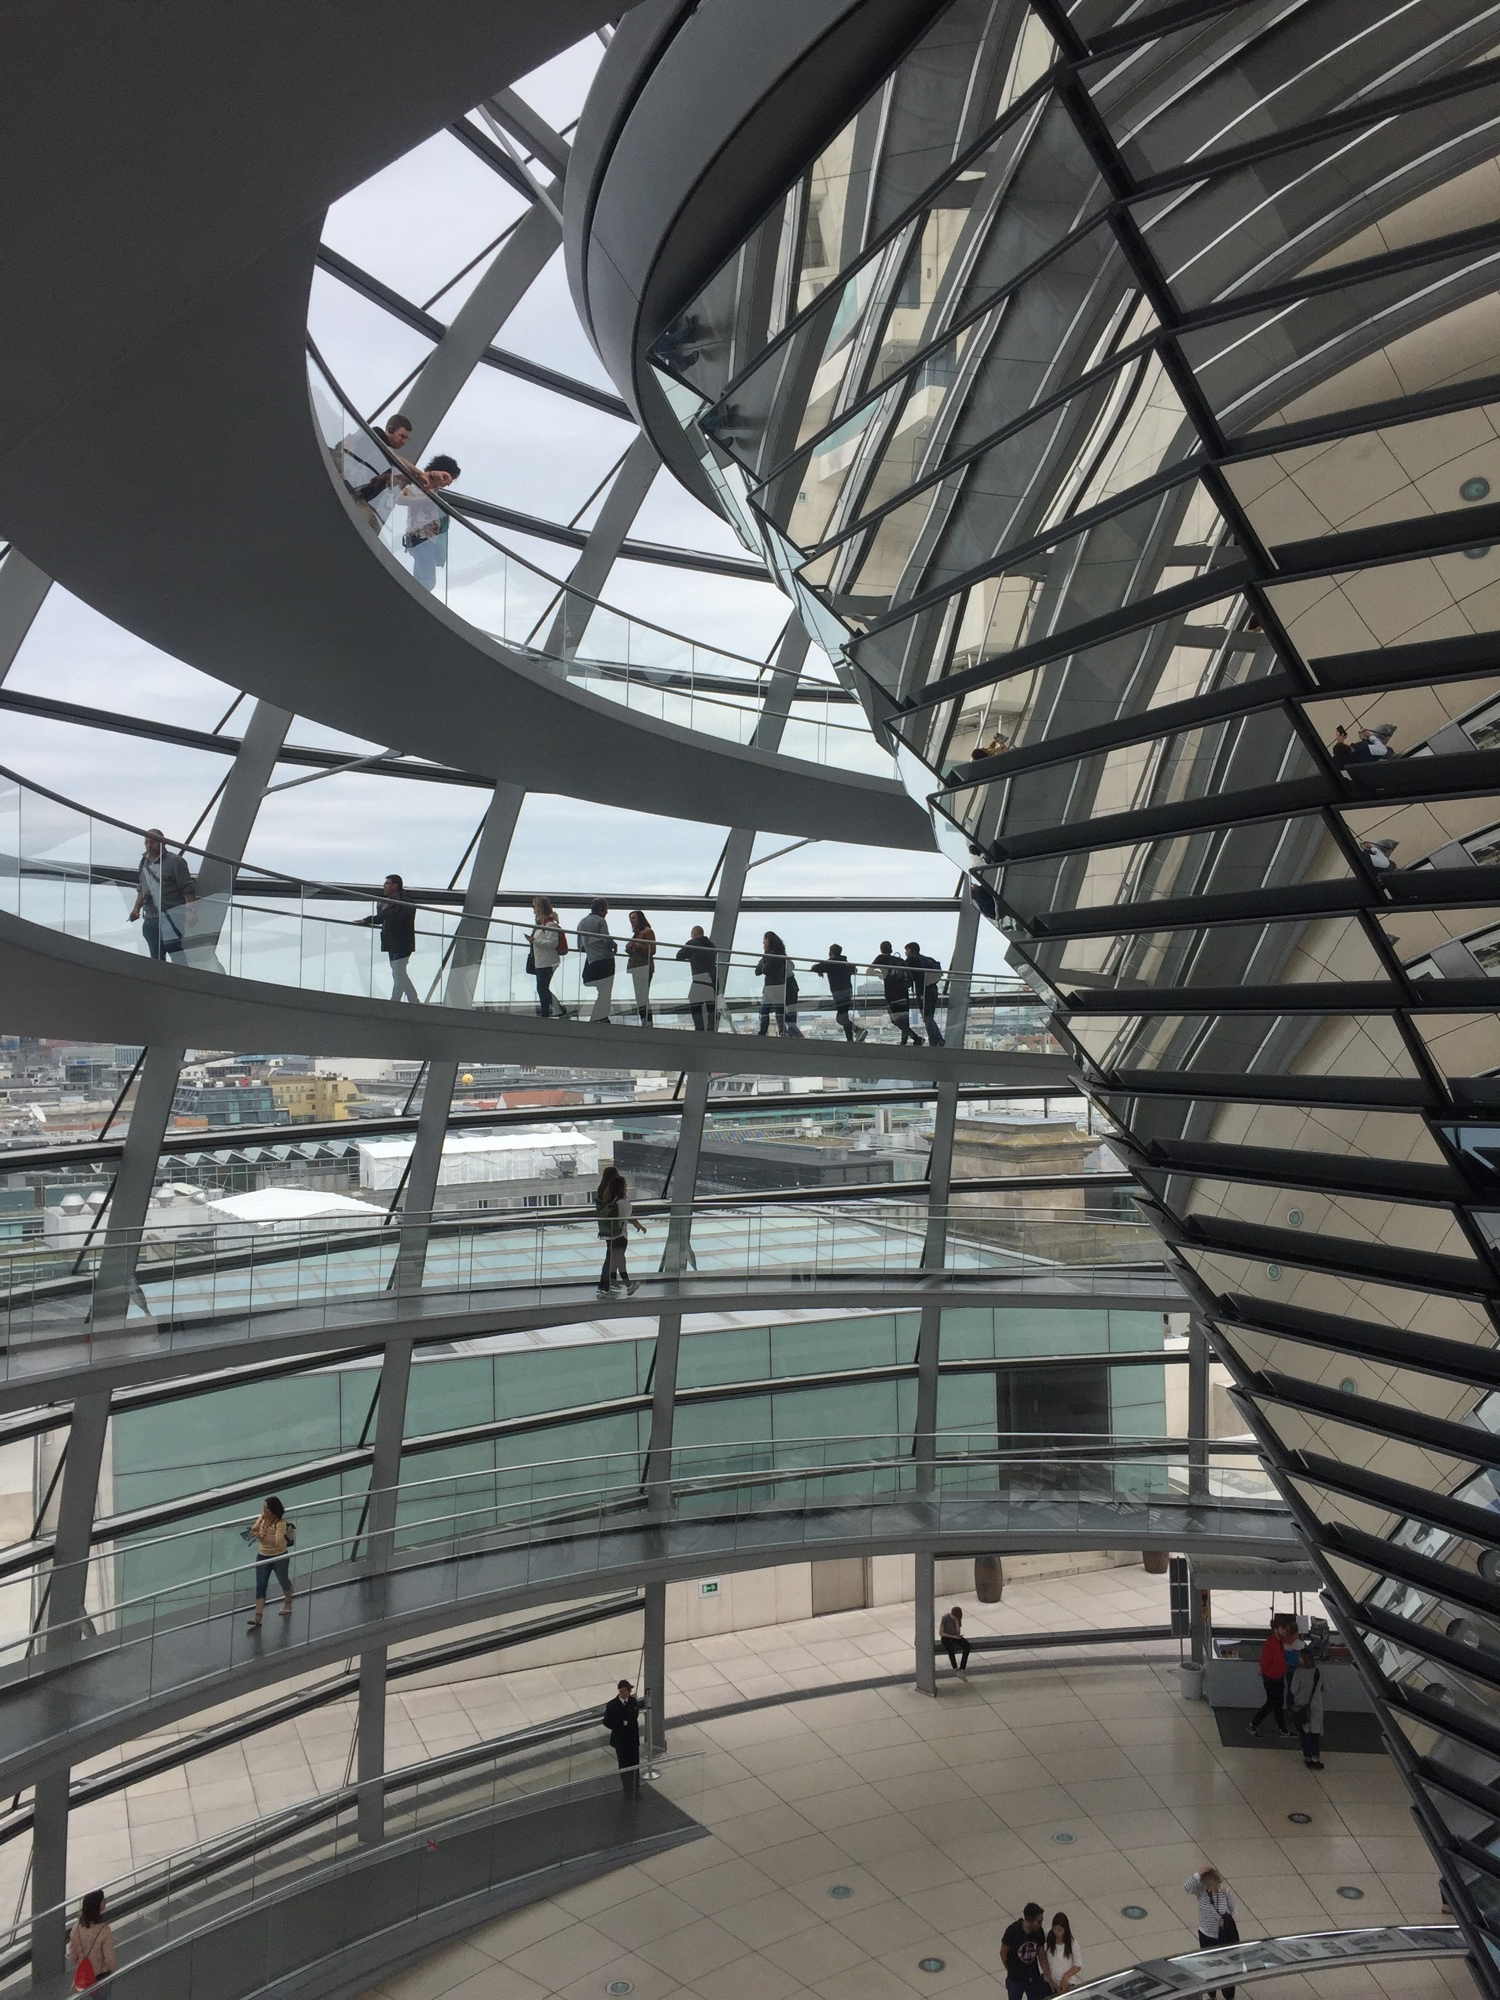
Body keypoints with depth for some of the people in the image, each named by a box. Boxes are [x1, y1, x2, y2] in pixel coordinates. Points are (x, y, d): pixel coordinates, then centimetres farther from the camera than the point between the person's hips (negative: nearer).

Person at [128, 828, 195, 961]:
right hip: (150, 919, 7)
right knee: (156, 958, 13)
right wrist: (136, 908, 9)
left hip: (172, 919, -7)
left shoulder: (175, 861, -8)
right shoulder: (143, 863, 13)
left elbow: (188, 890, -10)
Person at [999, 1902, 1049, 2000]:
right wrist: (1011, 1971, 0)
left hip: (1034, 1977, 3)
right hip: (1015, 1979, -3)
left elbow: (1041, 1953, -3)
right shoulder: (1012, 1931, -28)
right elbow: (1003, 1953, -13)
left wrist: (1046, 1973, -10)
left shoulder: (1039, 1931, -16)